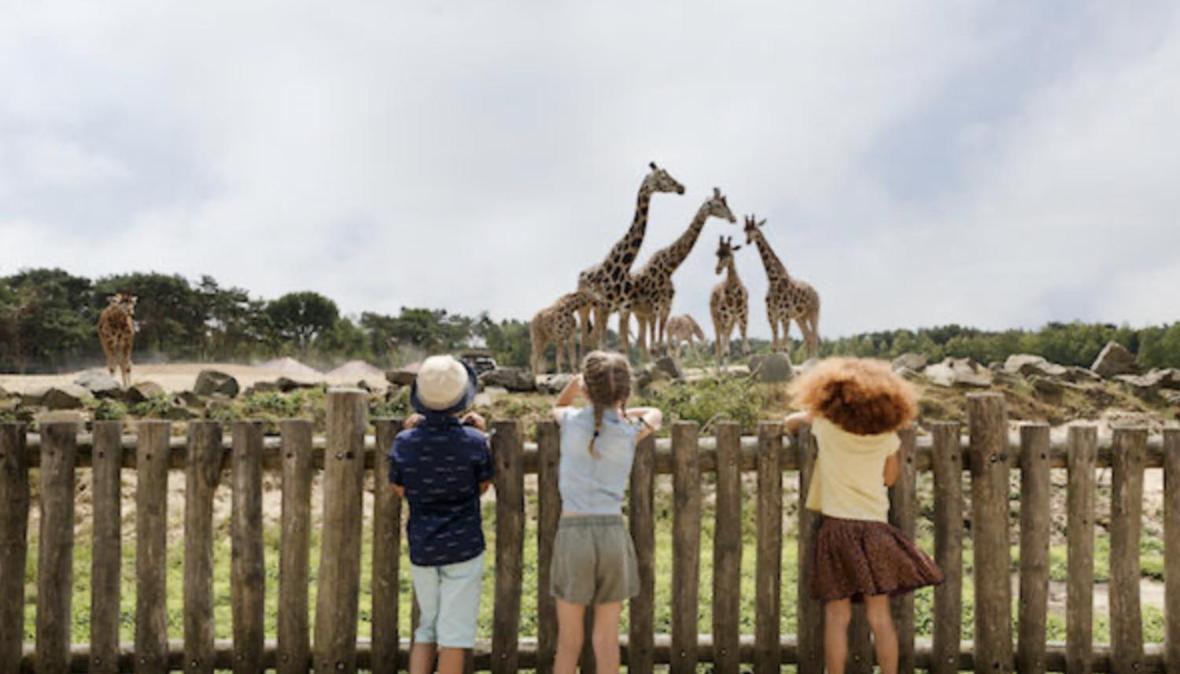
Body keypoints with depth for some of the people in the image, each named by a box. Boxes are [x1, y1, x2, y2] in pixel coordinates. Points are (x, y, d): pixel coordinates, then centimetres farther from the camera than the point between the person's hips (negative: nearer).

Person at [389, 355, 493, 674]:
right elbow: (482, 487, 1)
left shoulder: (404, 443, -8)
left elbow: (399, 489, 7)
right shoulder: (473, 441, -14)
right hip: (463, 547, -3)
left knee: (427, 627, 18)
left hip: (421, 549, 3)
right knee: (455, 632, 6)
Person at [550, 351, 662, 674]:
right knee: (607, 638, 10)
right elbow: (655, 414, 26)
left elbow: (557, 407, 25)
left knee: (568, 639, 9)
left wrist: (574, 384, 11)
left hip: (573, 531, -1)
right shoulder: (630, 432, 2)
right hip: (613, 532, 1)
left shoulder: (572, 421, 0)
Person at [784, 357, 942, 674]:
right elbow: (890, 478, 15)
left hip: (837, 527, -2)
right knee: (880, 616, 8)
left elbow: (792, 421, 15)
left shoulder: (826, 426, -3)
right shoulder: (887, 436, 2)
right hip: (875, 529, 2)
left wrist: (798, 423, 36)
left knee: (837, 617, 2)